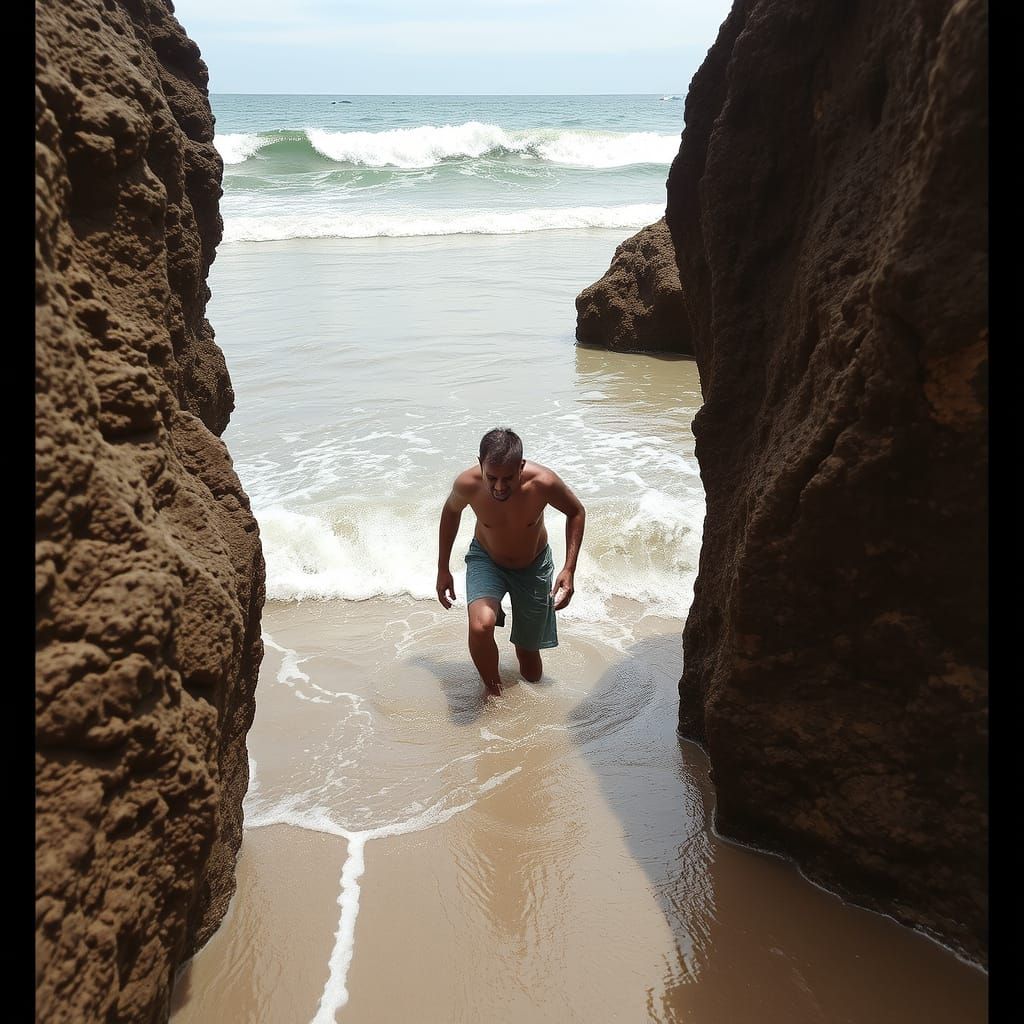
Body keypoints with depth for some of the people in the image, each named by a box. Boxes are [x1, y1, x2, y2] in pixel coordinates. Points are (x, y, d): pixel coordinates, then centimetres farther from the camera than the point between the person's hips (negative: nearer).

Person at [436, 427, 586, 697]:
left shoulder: (543, 482, -32)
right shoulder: (467, 484, -28)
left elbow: (576, 512, -11)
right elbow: (451, 511, -3)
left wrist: (569, 570, -19)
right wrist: (443, 570, 2)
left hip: (533, 566, 1)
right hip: (486, 559, 0)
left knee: (532, 674, 9)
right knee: (480, 627, -33)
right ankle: (492, 690, -4)